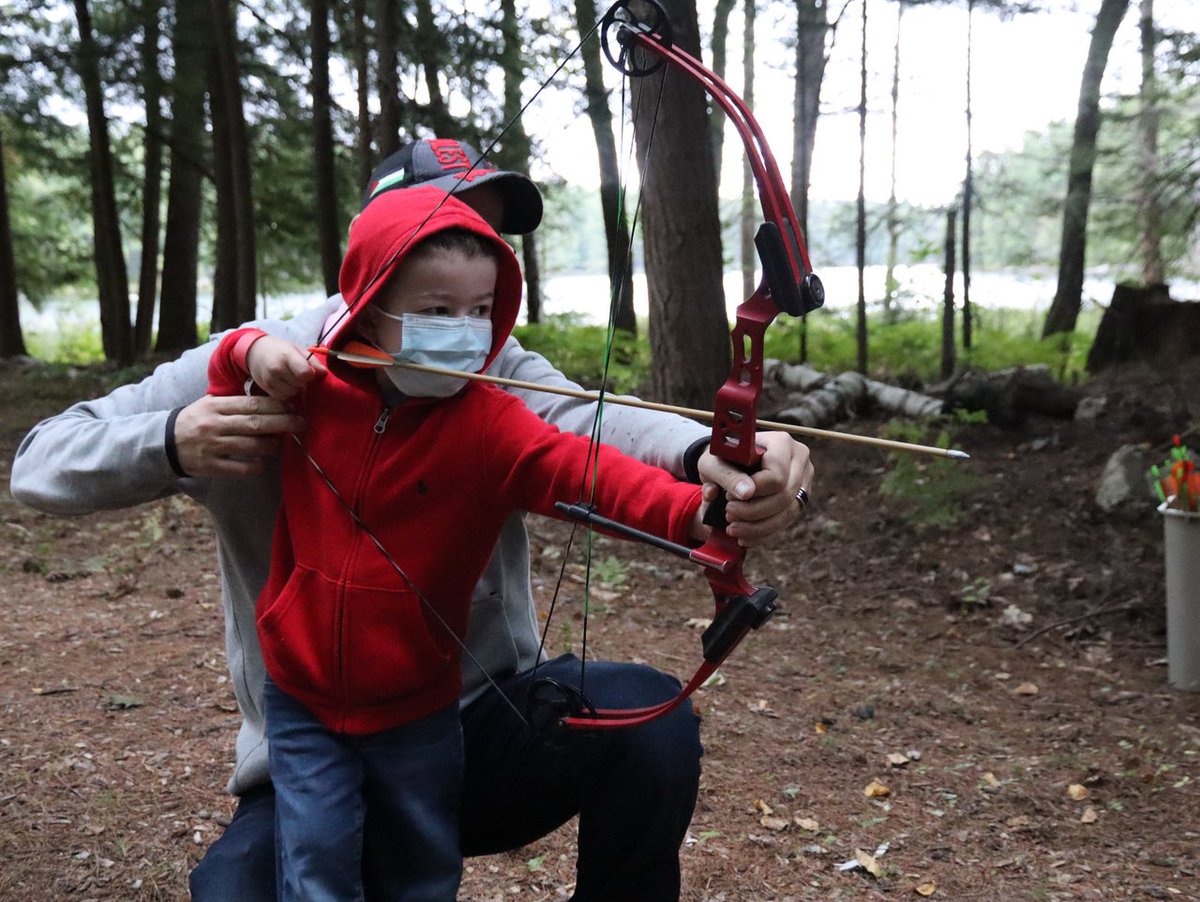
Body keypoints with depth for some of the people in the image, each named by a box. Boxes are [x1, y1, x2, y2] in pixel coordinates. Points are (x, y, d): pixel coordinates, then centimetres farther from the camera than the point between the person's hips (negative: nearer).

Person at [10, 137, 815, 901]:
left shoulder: (495, 371, -4)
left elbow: (578, 419, -27)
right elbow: (40, 463, -4)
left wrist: (704, 455, -50)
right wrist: (171, 442, -27)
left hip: (491, 722, 1)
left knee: (650, 714, -25)